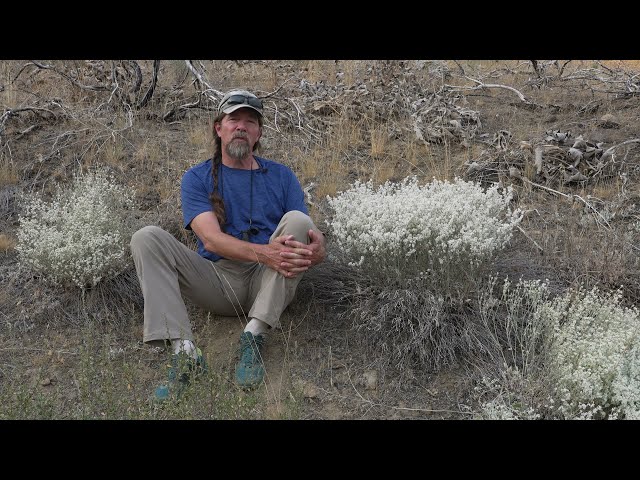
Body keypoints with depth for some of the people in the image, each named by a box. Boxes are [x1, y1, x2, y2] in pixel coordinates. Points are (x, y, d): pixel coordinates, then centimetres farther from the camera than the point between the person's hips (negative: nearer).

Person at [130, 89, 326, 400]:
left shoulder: (281, 176, 10)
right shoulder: (196, 178, 6)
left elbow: (309, 233, 1)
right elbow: (211, 239, -11)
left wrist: (318, 249, -27)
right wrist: (263, 252, -31)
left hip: (270, 284, 0)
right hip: (218, 281, 0)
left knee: (297, 220, -24)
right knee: (147, 238, -17)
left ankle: (254, 337, -28)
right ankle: (184, 351, -30)